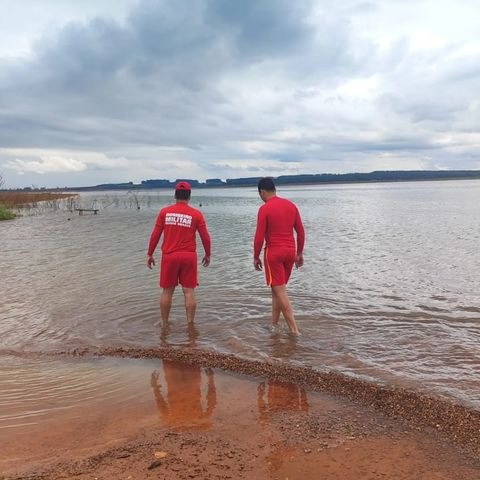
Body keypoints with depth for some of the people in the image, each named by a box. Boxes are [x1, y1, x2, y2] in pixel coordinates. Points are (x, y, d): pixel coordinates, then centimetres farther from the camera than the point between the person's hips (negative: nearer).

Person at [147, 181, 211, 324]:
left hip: (169, 256, 1)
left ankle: (165, 324, 21)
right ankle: (190, 324, 9)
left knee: (167, 291, 11)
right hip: (189, 256, -1)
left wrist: (149, 254, 11)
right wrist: (207, 255, 15)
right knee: (189, 291, 5)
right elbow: (205, 237, 1)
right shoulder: (196, 214, -2)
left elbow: (155, 235, 1)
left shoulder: (164, 212, -1)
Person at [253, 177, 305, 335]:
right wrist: (299, 253, 17)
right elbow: (301, 232, 9)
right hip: (290, 251, 6)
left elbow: (259, 237, -12)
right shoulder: (291, 205, 7)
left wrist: (256, 257, 0)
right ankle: (274, 324, 25)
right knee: (278, 289, 18)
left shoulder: (264, 209, -11)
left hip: (273, 252, -6)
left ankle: (294, 329, -4)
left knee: (280, 291, -1)